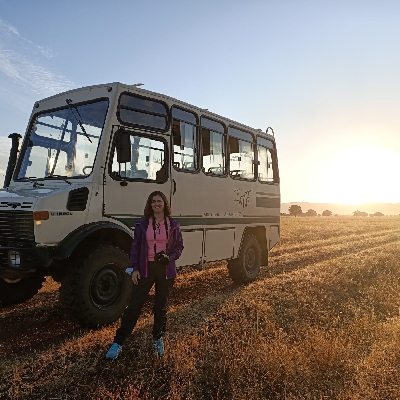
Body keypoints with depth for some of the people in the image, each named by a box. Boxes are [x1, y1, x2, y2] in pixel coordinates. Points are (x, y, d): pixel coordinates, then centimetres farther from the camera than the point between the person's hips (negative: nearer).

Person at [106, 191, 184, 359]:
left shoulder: (173, 224, 2)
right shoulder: (142, 223, 0)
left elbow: (179, 246, 6)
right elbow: (135, 247, 1)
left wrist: (170, 257, -12)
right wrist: (134, 268, -6)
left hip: (166, 270, 1)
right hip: (146, 268, -1)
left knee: (161, 306, 14)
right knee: (134, 305, -1)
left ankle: (158, 340, 31)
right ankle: (118, 342, 8)